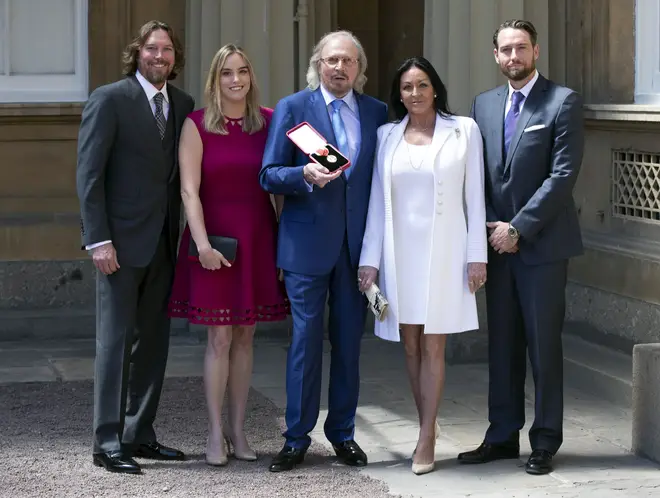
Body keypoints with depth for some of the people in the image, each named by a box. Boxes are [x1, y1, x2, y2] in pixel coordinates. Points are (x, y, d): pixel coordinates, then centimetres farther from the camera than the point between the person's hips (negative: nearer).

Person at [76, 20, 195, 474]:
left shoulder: (183, 104, 11)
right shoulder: (109, 100, -6)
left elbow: (184, 172, 12)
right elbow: (89, 173, -9)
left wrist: (185, 234, 2)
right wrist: (99, 240, -15)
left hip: (163, 244, 6)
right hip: (121, 242, -6)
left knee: (154, 342, 9)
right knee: (115, 340, -3)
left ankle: (139, 435, 17)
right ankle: (108, 444, 0)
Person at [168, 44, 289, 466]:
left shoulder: (270, 122, 4)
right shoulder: (197, 125, -3)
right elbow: (189, 190, -8)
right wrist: (202, 243, -17)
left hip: (258, 239, 3)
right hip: (215, 238, -3)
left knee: (245, 337, 8)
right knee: (219, 338, -1)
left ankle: (238, 429, 16)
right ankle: (215, 432, 7)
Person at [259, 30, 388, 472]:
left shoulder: (377, 112, 8)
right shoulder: (292, 108, 0)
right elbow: (269, 175, -2)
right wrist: (306, 175, -22)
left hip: (357, 244, 3)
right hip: (308, 242, -3)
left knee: (349, 342, 9)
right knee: (306, 340, 0)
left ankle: (343, 432, 19)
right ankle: (297, 439, 9)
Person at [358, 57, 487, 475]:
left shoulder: (464, 131, 1)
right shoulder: (387, 136, 7)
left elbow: (475, 197, 1)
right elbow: (378, 201, 8)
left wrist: (477, 255, -3)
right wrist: (370, 260, 3)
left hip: (443, 249, -3)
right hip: (399, 249, 3)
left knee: (433, 346, -3)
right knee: (410, 345, 6)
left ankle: (425, 441, 0)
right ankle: (429, 424, 20)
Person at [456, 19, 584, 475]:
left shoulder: (563, 102, -6)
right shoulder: (484, 104, 11)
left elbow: (564, 173, -12)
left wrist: (519, 227, -14)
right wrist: (490, 229, -1)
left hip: (541, 244, -5)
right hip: (498, 243, 5)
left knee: (543, 343, 0)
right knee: (502, 344, 9)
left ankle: (545, 442, 7)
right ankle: (502, 437, 17)